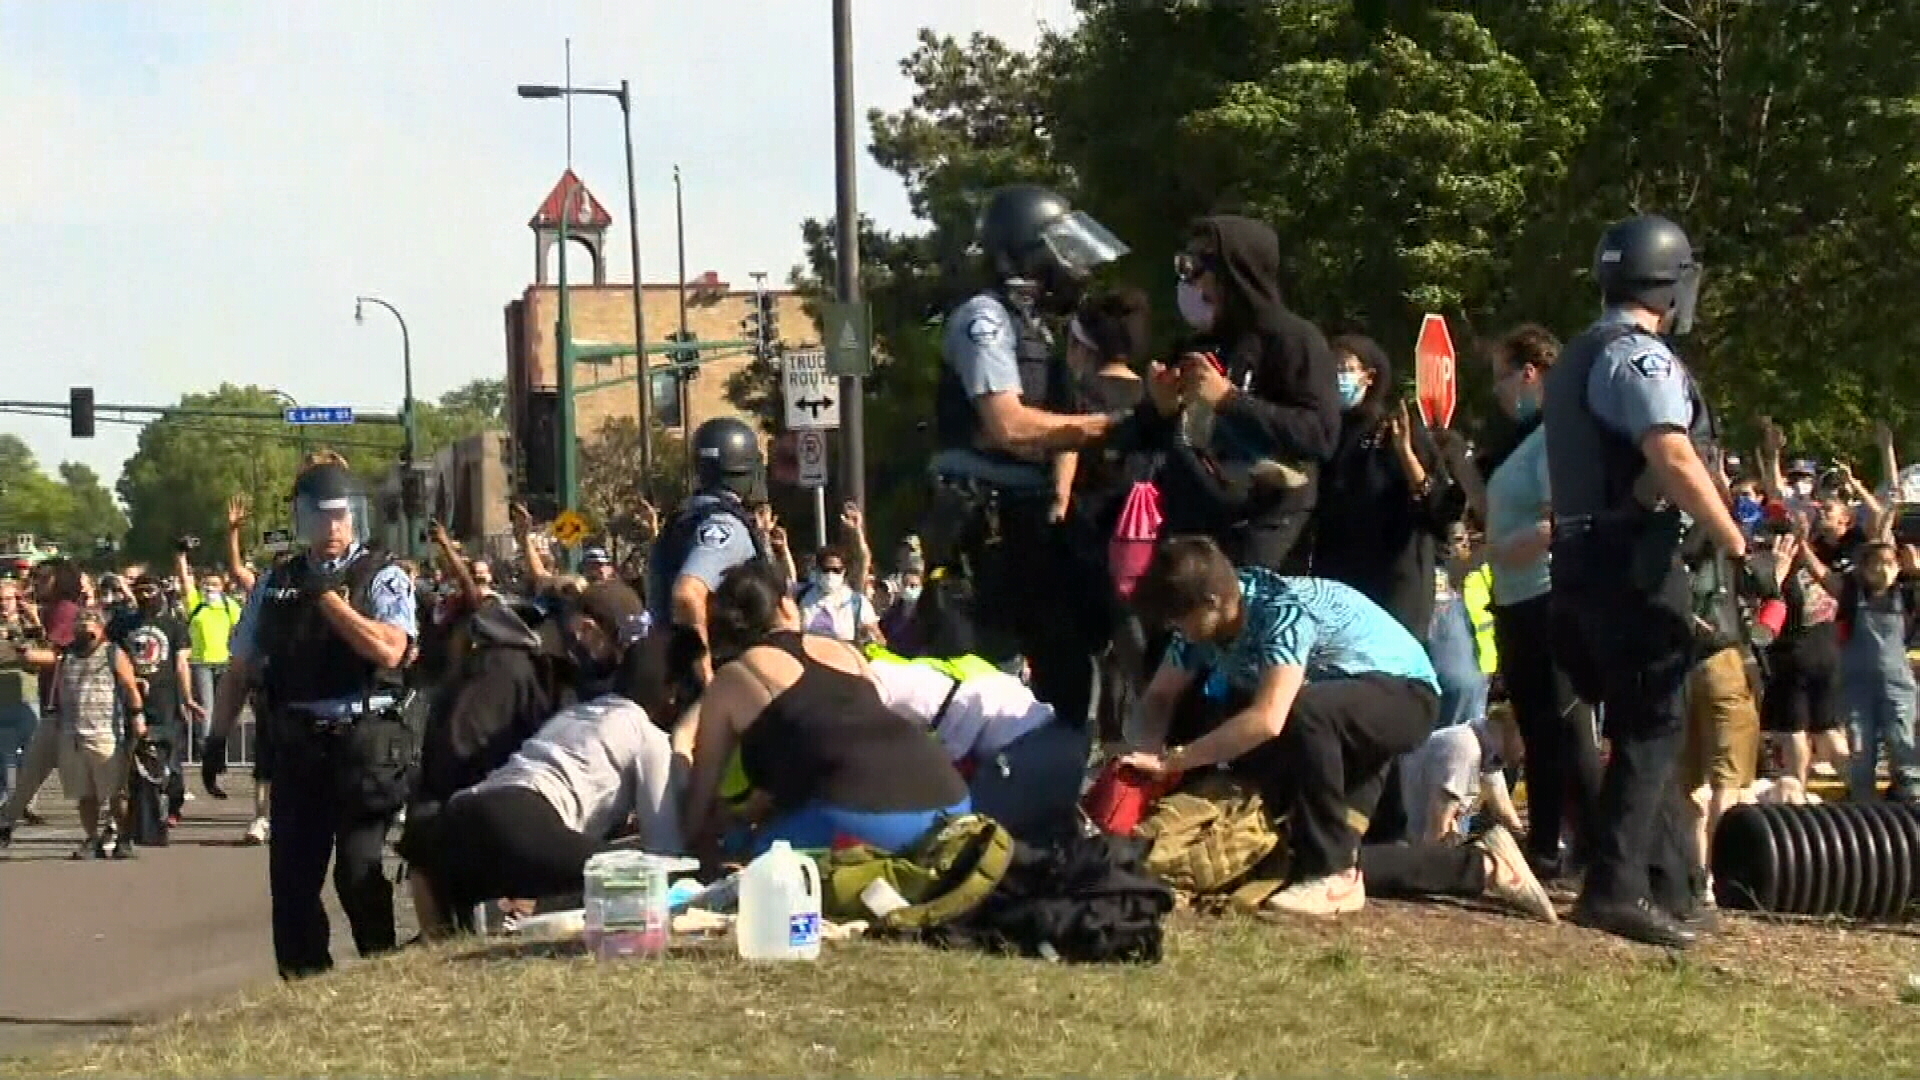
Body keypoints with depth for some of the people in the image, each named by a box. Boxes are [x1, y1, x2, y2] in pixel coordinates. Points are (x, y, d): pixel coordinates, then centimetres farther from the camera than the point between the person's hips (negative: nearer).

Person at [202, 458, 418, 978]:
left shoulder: (384, 578, 0)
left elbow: (388, 651, -18)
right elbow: (240, 669, 19)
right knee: (291, 876, 4)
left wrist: (326, 595, -16)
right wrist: (217, 737, 11)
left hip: (364, 744, -5)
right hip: (297, 745, 5)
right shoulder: (277, 584, 13)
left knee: (358, 872, -8)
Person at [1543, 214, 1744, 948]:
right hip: (1635, 561, -10)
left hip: (1584, 557, 10)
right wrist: (1736, 544, -20)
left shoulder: (1578, 358, 19)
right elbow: (1674, 459, -25)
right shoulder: (1640, 356, -12)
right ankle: (1614, 887, -13)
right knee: (1654, 728, -7)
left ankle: (1671, 887, 17)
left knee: (1645, 724, 14)